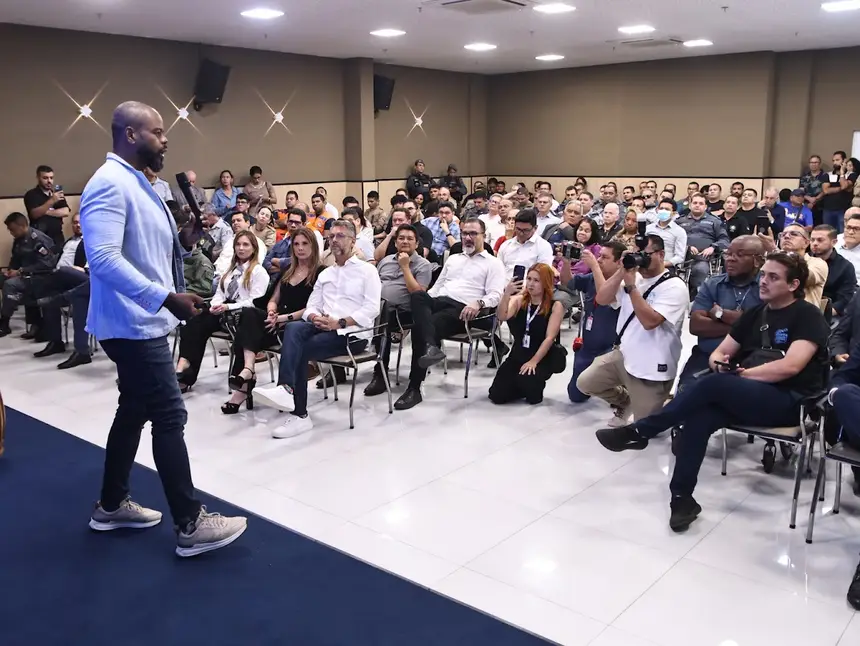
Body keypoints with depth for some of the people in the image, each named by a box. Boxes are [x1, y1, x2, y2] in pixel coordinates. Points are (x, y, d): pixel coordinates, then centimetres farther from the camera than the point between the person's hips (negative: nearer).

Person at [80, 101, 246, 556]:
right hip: (133, 325, -11)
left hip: (144, 322, 11)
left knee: (134, 411, 17)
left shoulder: (135, 183, 15)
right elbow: (104, 259, -29)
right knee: (169, 418, -7)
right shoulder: (110, 184, -18)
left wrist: (187, 233, 9)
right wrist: (166, 298, -32)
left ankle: (112, 505, 31)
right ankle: (191, 525, 1)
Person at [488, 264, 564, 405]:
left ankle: (536, 388, 4)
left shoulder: (555, 306, -5)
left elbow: (549, 338, -12)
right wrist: (507, 293, -28)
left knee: (525, 381, -34)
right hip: (517, 357, 3)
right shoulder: (518, 300, 4)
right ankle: (522, 386, 20)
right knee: (497, 395, -12)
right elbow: (502, 317, -15)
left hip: (541, 359, -3)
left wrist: (533, 362, -21)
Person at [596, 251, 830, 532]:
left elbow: (790, 366, -19)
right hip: (750, 397, 6)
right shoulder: (755, 313, 16)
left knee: (713, 384, -30)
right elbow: (718, 354, 16)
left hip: (790, 402, -6)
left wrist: (739, 373, -11)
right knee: (698, 417, -26)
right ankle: (682, 498, -19)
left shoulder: (808, 316, -4)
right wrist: (721, 365, -8)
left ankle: (637, 432, -19)